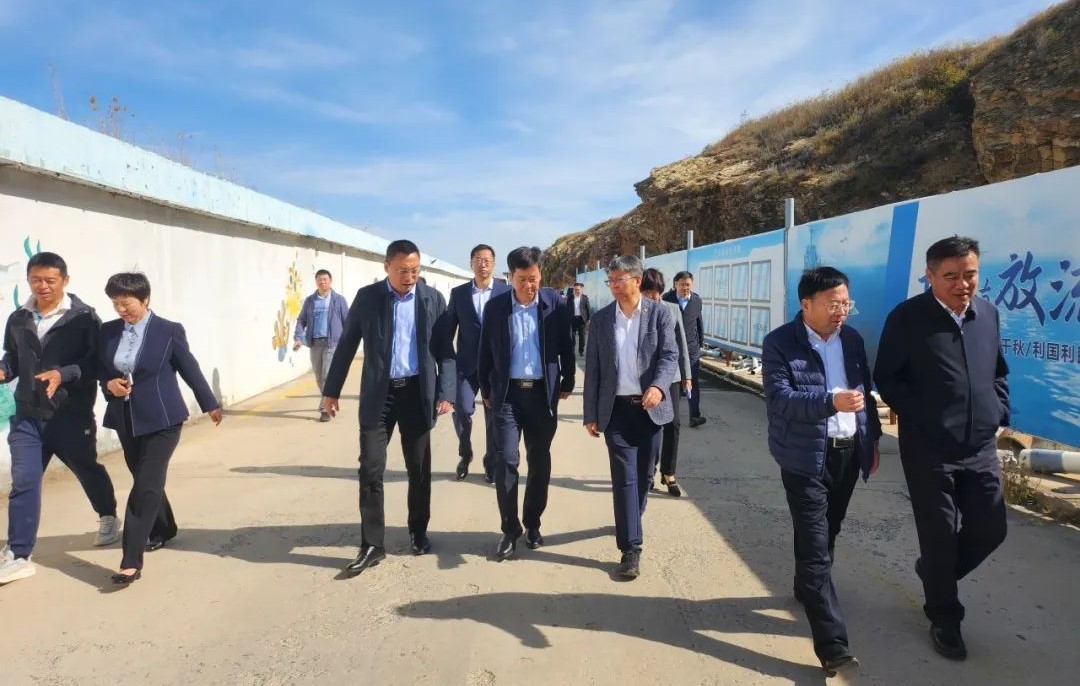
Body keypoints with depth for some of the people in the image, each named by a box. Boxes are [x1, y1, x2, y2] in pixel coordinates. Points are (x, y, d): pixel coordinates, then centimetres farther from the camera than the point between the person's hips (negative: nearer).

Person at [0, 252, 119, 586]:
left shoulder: (84, 317, -9)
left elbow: (97, 363, -12)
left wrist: (63, 374, -27)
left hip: (72, 414, -3)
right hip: (27, 415, 3)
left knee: (88, 470, 16)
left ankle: (108, 517, 43)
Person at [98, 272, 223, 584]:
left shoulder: (169, 331, -9)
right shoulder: (108, 331, 4)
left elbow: (190, 370, 0)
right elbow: (100, 371, 14)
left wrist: (210, 405, 8)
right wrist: (110, 386, -10)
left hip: (161, 420, -5)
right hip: (125, 420, 6)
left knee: (146, 486, -9)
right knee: (145, 481, 17)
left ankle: (131, 562, -6)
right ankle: (164, 529, 41)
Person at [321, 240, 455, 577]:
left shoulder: (433, 298, 0)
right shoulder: (366, 297, 0)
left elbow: (445, 350, 1)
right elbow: (347, 345, 5)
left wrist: (446, 392, -8)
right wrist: (331, 389, 5)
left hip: (417, 393, 1)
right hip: (378, 394, 0)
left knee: (419, 470, 10)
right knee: (371, 469, -2)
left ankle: (418, 531, 30)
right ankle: (372, 545, 9)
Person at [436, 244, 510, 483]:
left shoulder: (507, 291, 1)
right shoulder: (458, 293, 6)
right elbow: (446, 330, 7)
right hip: (467, 364, 1)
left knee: (494, 415, 5)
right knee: (462, 410, -10)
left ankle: (491, 464, 21)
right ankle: (464, 454, 16)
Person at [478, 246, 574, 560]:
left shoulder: (555, 304, -3)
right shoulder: (495, 306, -2)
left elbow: (566, 347, 6)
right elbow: (485, 351, 5)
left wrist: (567, 383, 8)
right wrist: (486, 390, 8)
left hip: (543, 392, 1)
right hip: (508, 393, 0)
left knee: (539, 462, 9)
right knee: (506, 460, -4)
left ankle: (533, 523, 26)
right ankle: (510, 529, 10)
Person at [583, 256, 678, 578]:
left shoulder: (660, 314, -1)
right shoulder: (601, 318, 3)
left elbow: (670, 356, -8)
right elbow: (592, 368, 4)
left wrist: (658, 386, -29)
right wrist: (591, 414, 2)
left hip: (651, 406, 0)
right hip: (617, 408, 0)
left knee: (644, 474, 13)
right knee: (624, 476, -4)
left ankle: (629, 523, 37)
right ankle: (631, 546, 1)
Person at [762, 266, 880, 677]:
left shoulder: (852, 339, 7)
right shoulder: (779, 343, -13)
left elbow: (866, 392, 16)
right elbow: (779, 398, -22)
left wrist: (872, 439, 15)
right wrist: (831, 402, -35)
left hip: (848, 453, 6)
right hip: (806, 457, -6)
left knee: (826, 535, 21)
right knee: (815, 547, -6)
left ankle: (806, 591, 45)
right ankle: (832, 644, -3)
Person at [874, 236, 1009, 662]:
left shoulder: (988, 313, 5)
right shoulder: (907, 318, -11)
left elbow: (998, 371, 17)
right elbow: (887, 378, -6)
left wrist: (999, 414, 6)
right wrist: (920, 419, -12)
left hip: (981, 448, 5)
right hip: (929, 450, -5)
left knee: (990, 529, 12)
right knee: (940, 536, 6)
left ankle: (934, 574, 40)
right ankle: (944, 619, 27)